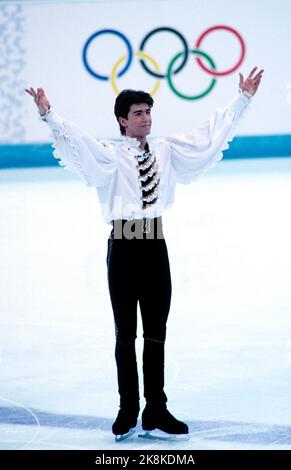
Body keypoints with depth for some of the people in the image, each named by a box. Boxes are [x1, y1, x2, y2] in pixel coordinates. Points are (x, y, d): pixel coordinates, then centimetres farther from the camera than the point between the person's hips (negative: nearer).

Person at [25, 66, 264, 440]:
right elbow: (75, 141, -19)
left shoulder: (167, 151, 9)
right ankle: (128, 410, 16)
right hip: (124, 245, -4)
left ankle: (156, 410, 17)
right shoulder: (108, 155, -4)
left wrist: (243, 99, 12)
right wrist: (49, 116, -35)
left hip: (156, 245, 4)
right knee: (126, 333, 5)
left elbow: (210, 135, 12)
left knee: (156, 334, 9)